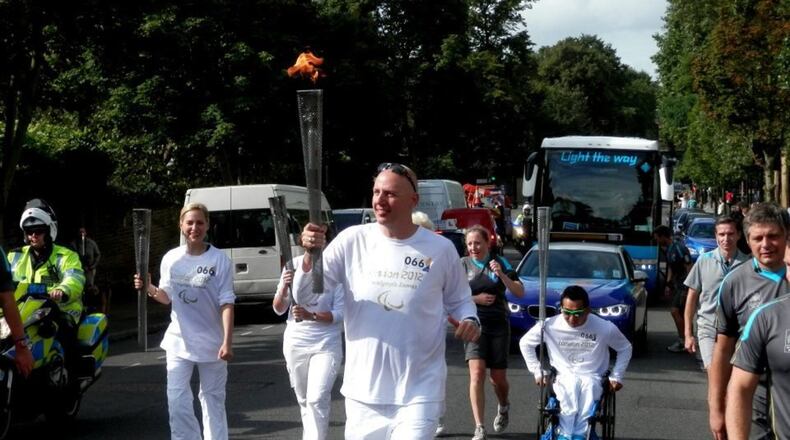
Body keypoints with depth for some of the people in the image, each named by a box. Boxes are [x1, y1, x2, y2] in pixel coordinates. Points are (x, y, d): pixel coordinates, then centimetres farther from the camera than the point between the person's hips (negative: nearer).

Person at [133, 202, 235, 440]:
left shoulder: (219, 259, -11)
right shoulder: (171, 258, -1)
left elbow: (226, 303, -12)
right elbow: (166, 296, 7)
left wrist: (227, 341, -18)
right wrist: (149, 289, -14)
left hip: (211, 342, -2)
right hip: (179, 341, 3)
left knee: (213, 399, 11)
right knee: (177, 399, -2)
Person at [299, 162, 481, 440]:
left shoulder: (440, 249, -3)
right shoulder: (352, 241, -2)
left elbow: (459, 300, 11)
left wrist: (469, 320, -11)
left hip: (418, 393, -2)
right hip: (363, 392, 2)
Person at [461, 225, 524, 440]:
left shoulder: (500, 263, 4)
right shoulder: (462, 265, 3)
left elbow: (520, 292, -1)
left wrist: (502, 275, -16)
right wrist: (476, 299, -11)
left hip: (499, 325, 1)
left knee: (498, 377, 8)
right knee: (477, 373, -16)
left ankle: (503, 407, 43)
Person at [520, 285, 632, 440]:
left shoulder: (605, 328, -7)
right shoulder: (550, 326, -7)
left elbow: (625, 348, 11)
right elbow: (525, 343, 10)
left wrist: (616, 376, 3)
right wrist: (537, 371, 6)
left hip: (593, 378, 0)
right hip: (563, 377, 0)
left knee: (589, 385, -37)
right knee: (570, 386, -37)